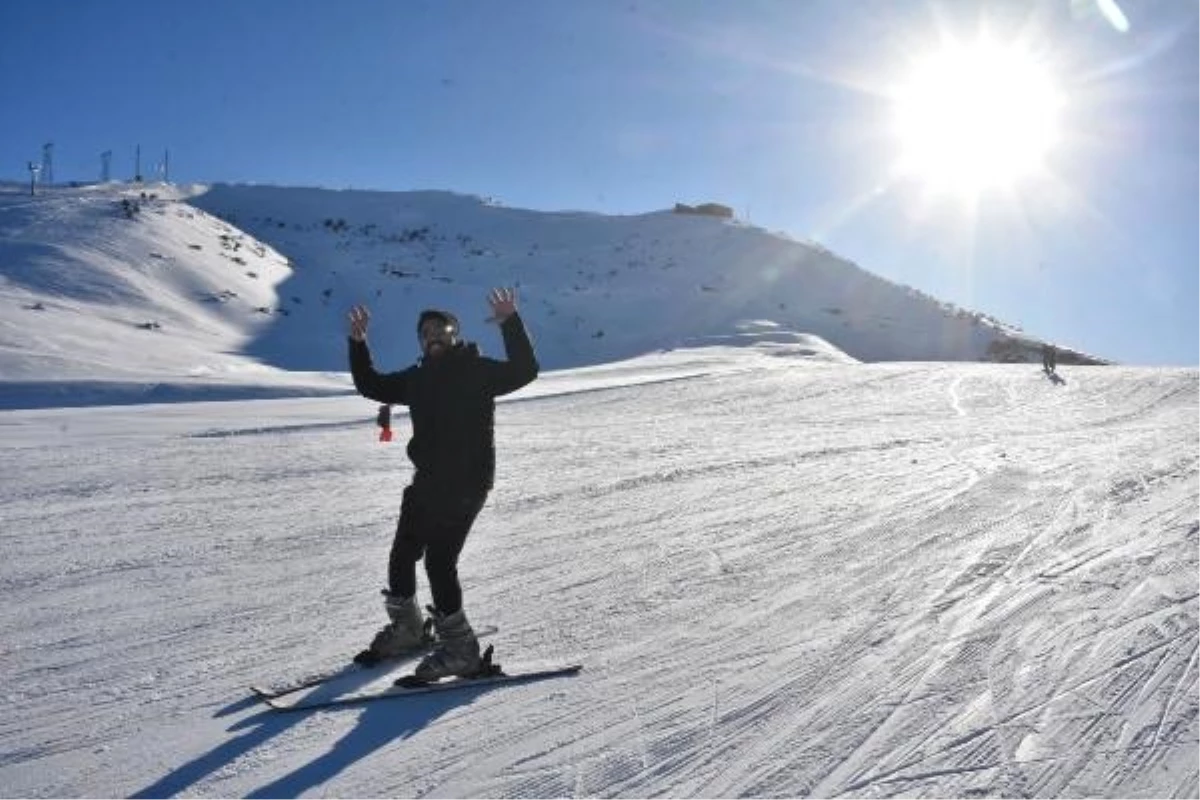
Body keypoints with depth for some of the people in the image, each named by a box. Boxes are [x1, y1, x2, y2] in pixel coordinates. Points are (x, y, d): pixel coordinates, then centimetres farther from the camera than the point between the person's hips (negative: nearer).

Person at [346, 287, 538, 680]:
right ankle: (407, 629, 37)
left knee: (439, 561, -11)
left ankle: (459, 647, 3)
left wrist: (510, 323, -30)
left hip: (467, 483, -8)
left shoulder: (477, 370, -7)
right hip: (427, 481, 8)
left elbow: (524, 371, -21)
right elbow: (371, 386, 23)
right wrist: (358, 343, 12)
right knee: (402, 555, 16)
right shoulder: (418, 378, 13)